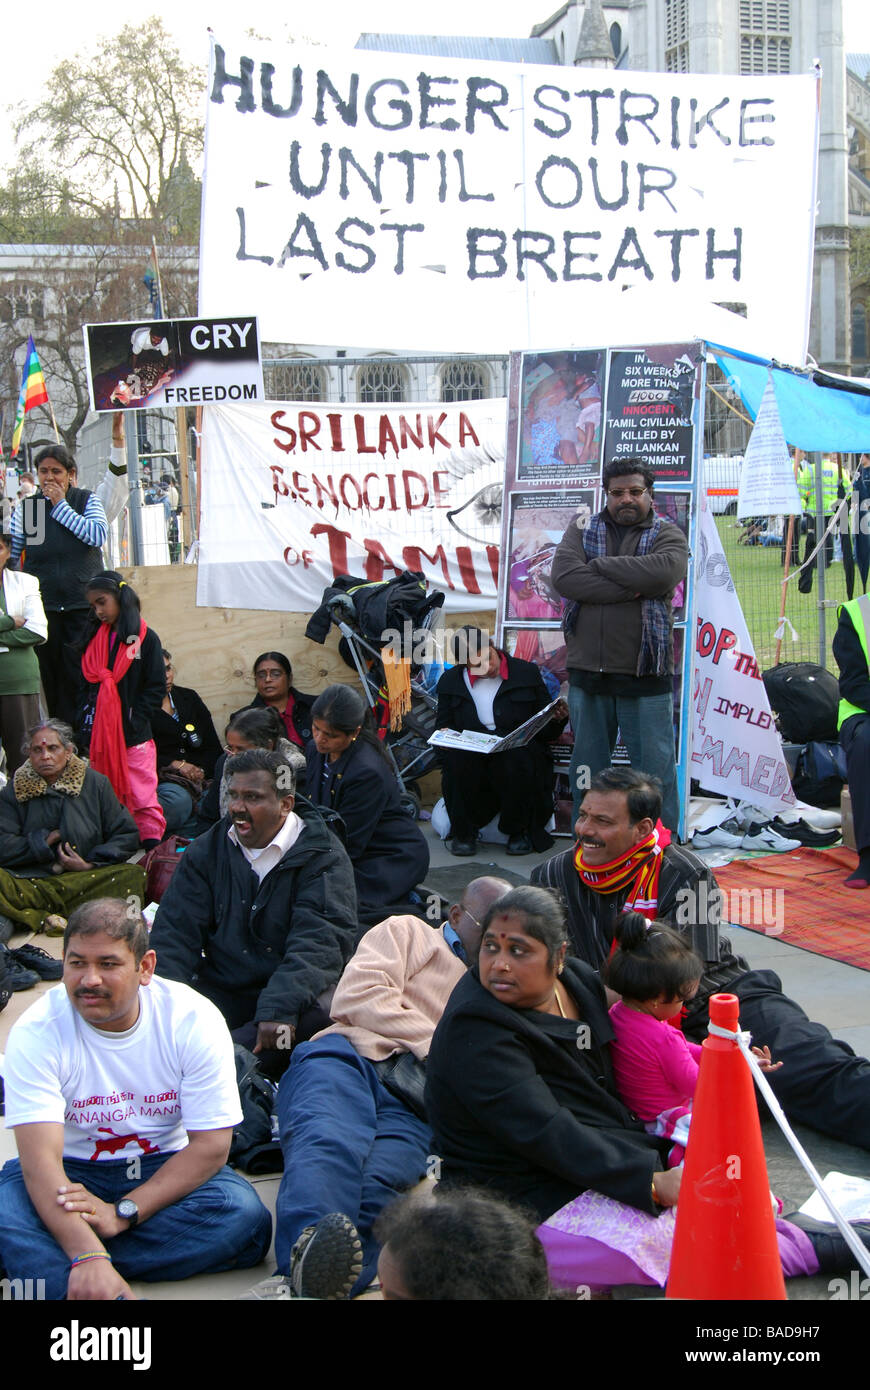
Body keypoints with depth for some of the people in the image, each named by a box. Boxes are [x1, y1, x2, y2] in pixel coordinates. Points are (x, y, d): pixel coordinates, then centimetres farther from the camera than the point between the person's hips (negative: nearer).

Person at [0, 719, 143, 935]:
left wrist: (91, 864, -5)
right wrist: (49, 839, -3)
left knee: (133, 875, -29)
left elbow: (127, 835, 7)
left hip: (86, 880, 1)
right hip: (31, 883, -1)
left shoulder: (96, 783, 10)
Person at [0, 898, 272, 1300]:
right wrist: (89, 1256, -43)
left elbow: (211, 1145, -13)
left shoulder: (194, 1020, -13)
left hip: (166, 1169, 2)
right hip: (73, 1172, -1)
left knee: (243, 1214, -30)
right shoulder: (36, 1032, -16)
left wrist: (122, 1213, -27)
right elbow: (40, 1157, -26)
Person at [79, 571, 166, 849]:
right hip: (98, 733, 5)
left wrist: (134, 720, -13)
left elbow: (157, 688, -5)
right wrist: (85, 722, 4)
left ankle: (153, 846, 0)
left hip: (134, 735, -5)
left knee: (142, 796, -4)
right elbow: (87, 685, 16)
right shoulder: (93, 637, 12)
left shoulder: (145, 638, -4)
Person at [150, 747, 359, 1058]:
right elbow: (176, 931, 5)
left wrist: (279, 1008, -34)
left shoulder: (322, 857, -4)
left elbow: (320, 942, -18)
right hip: (220, 991, 3)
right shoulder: (207, 852, 11)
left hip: (295, 995, -3)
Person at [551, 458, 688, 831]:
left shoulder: (667, 535, 6)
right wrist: (629, 589, -13)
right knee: (586, 769, 11)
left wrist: (599, 564, -8)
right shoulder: (582, 531, 12)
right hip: (588, 674, 2)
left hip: (646, 678, -2)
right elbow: (563, 576, -8)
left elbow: (664, 571, -17)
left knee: (656, 769, 0)